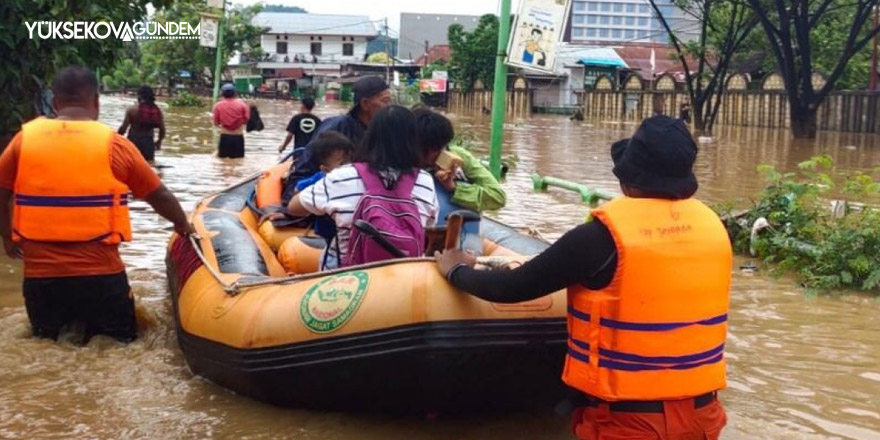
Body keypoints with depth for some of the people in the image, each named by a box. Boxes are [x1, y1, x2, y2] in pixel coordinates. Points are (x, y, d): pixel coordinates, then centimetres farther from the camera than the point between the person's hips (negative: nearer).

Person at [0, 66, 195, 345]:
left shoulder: (24, 139, 1)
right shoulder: (114, 144, -3)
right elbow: (160, 196, 6)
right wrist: (183, 226, 25)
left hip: (40, 275, 3)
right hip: (100, 275, -2)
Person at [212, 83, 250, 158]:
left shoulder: (218, 106, -3)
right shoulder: (241, 104, -5)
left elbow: (216, 123, 2)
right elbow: (246, 120, -3)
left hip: (225, 136, 1)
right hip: (238, 136, 0)